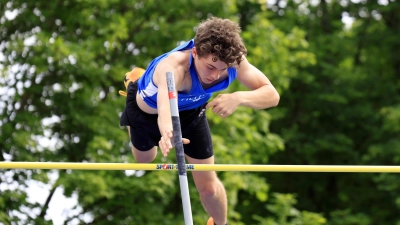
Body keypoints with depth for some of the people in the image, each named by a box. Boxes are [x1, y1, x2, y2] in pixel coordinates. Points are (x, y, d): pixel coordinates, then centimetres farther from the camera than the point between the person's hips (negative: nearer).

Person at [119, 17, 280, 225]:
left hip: (190, 111, 2)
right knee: (144, 160, 29)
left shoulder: (231, 60, -36)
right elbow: (164, 103, -71)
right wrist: (166, 130, -94)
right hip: (147, 109, -2)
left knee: (208, 187, 1)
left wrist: (239, 98, -54)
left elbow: (272, 95, -34)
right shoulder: (173, 66, -51)